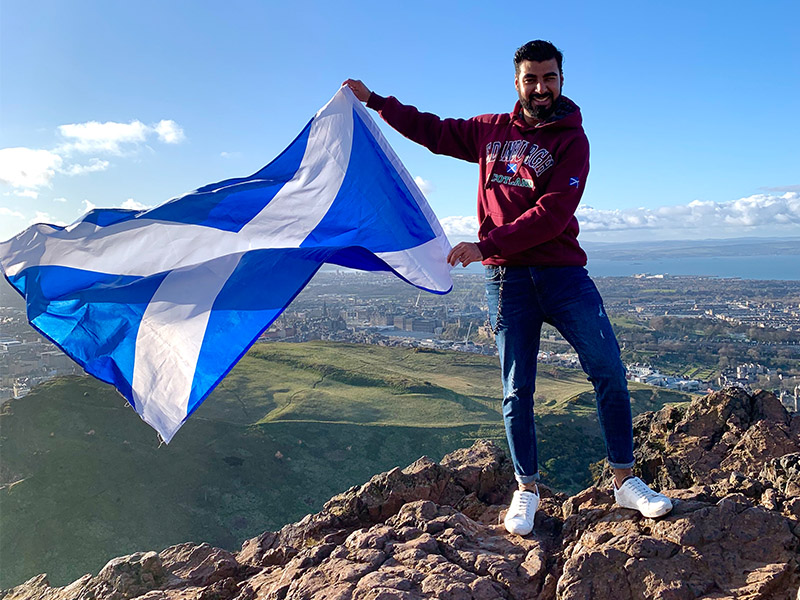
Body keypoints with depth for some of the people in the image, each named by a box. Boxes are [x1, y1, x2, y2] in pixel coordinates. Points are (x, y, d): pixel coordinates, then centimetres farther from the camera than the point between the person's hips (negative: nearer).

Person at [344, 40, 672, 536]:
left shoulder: (571, 140, 0)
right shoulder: (491, 130, 13)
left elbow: (553, 214, -13)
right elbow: (433, 131, 26)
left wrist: (486, 244, -18)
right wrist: (373, 100, 26)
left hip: (563, 272, -1)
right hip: (508, 277, 2)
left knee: (610, 371, -6)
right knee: (517, 390, 4)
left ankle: (626, 482, 11)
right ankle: (527, 490, 19)